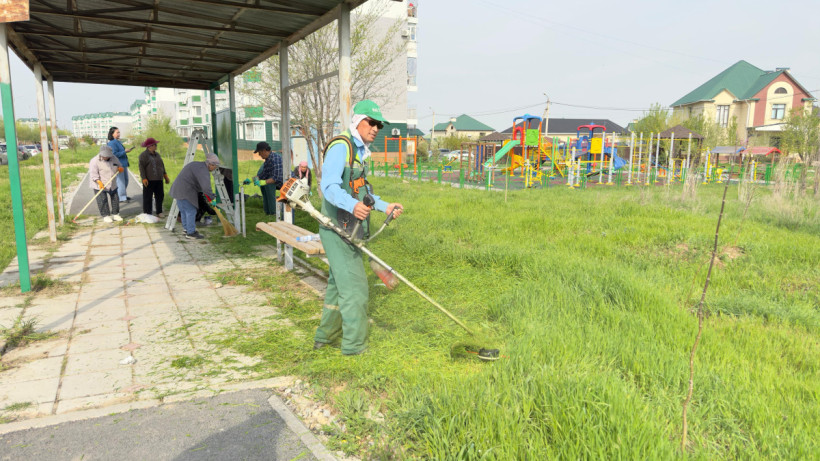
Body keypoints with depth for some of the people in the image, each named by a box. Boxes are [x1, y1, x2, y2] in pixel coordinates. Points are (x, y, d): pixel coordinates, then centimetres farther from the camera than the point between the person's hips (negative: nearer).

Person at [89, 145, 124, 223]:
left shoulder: (113, 159, 3)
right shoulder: (95, 161, -14)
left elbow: (119, 166, 20)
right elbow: (93, 174, -18)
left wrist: (120, 168, -6)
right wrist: (99, 182, -31)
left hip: (112, 184, 6)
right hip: (100, 185, -6)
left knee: (115, 199, 9)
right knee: (103, 201, -6)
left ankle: (115, 214, 21)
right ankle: (105, 216, 1)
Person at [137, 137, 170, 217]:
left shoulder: (157, 155, 17)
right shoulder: (143, 155, -6)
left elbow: (162, 165, 22)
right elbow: (141, 167, -11)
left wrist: (165, 176, 20)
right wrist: (144, 178, -18)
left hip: (158, 180, 7)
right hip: (149, 180, -7)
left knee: (160, 196, 9)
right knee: (147, 197, -2)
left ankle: (159, 212, 18)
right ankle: (147, 213, 4)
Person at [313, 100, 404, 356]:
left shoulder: (360, 152, 18)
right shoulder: (341, 147, -14)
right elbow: (329, 186, -27)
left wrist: (385, 206, 17)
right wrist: (352, 205, -43)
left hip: (350, 229, 10)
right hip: (337, 229, -10)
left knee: (338, 283, 19)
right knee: (354, 286, -6)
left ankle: (324, 336, 34)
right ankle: (355, 345, 6)